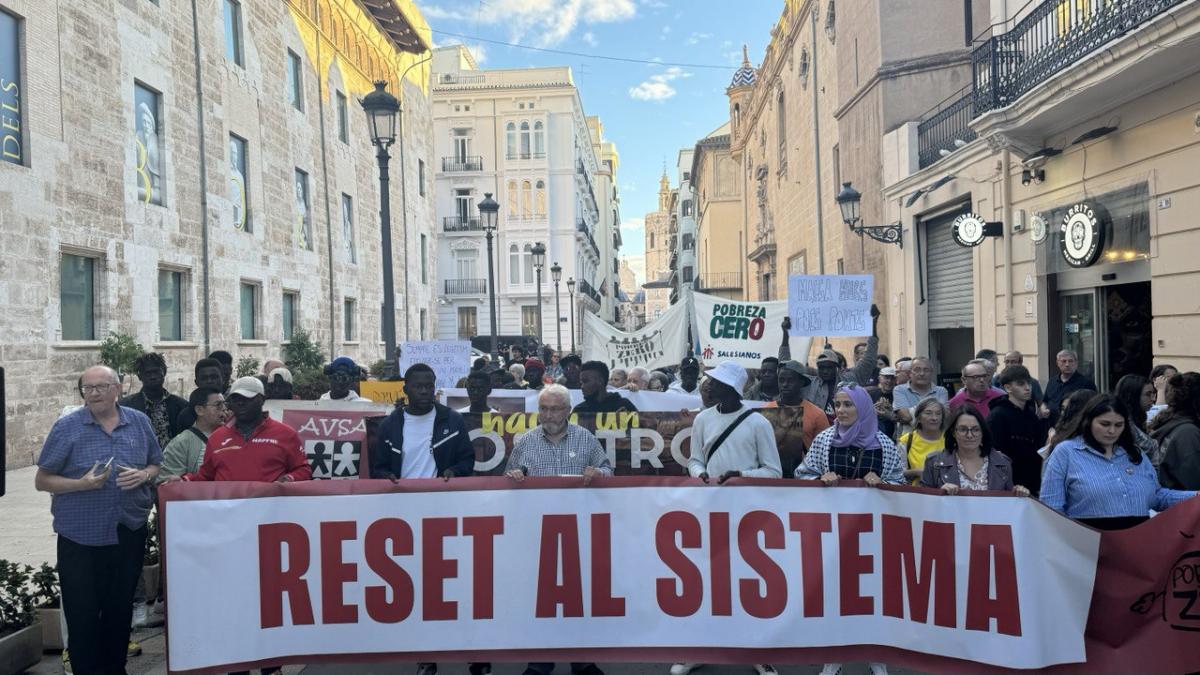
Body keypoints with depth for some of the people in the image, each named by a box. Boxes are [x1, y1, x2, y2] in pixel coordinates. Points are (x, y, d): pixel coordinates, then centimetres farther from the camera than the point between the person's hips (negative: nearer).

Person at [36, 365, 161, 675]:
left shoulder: (139, 422, 1)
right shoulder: (67, 427, -8)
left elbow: (156, 465, 11)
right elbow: (42, 481, -4)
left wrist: (143, 475, -12)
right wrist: (82, 483, -21)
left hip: (130, 534, 3)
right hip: (81, 538, -3)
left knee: (120, 610, 17)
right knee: (82, 615, 5)